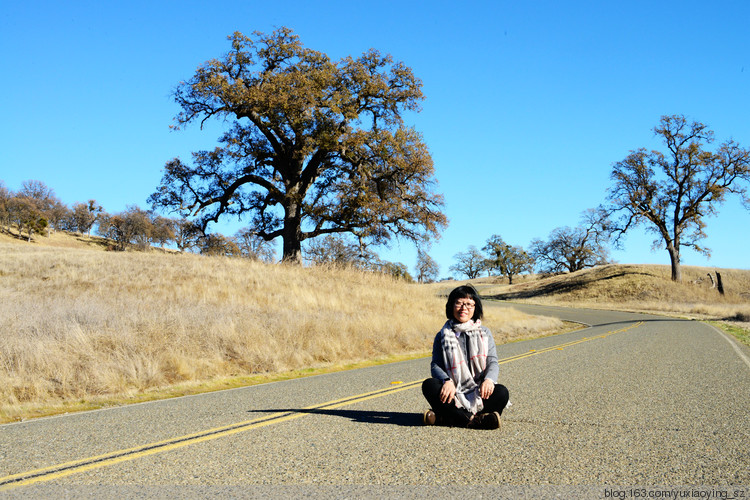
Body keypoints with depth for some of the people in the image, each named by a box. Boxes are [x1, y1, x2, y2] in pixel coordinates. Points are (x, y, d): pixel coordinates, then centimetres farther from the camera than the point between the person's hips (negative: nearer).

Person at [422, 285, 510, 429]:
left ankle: (446, 418, -35)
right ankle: (474, 421, -38)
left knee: (501, 392, -29)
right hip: (454, 397, 0)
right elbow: (435, 365, -1)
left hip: (479, 396, 1)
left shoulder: (485, 333, 14)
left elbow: (493, 362, 4)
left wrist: (489, 379, -21)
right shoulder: (442, 336, 11)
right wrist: (447, 381, -25)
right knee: (429, 385, -28)